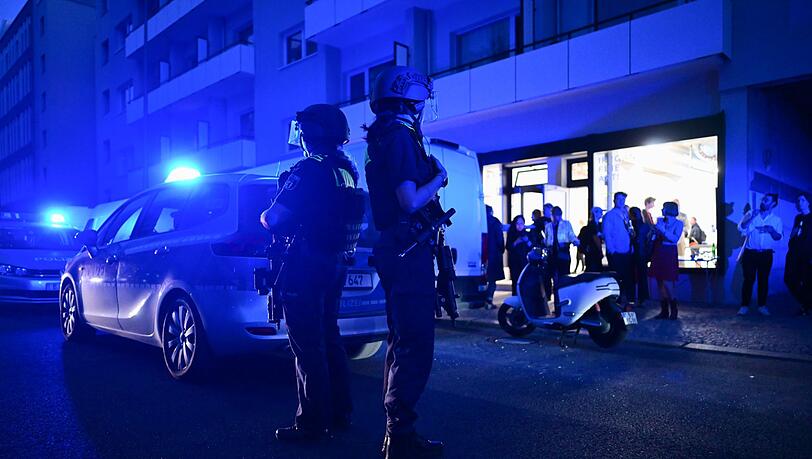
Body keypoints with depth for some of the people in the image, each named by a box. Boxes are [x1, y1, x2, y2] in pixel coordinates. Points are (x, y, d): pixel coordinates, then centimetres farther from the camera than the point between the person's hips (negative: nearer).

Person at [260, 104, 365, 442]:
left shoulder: (309, 170, -16)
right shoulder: (348, 169, 9)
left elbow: (274, 219, -17)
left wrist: (264, 216, 4)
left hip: (307, 267, -8)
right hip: (336, 264, 9)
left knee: (307, 345, -1)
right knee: (328, 338, 18)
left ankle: (313, 423, 7)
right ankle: (340, 411, 27)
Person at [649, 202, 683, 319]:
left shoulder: (678, 223, -2)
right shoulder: (660, 220, 10)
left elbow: (675, 239, -14)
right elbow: (652, 237, 9)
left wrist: (663, 230, -20)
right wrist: (654, 230, -10)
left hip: (669, 254, -5)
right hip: (658, 253, 5)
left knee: (668, 284, -8)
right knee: (660, 284, 5)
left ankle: (674, 310, 8)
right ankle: (664, 311, 13)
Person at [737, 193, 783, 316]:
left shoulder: (776, 220, 6)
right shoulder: (751, 214, 4)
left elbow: (778, 237, -1)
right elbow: (741, 228, -8)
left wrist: (772, 230, -19)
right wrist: (751, 218, -19)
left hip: (766, 254, 1)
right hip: (750, 253, -1)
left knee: (763, 280, 5)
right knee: (748, 279, -2)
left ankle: (762, 306, 13)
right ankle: (744, 306, 2)